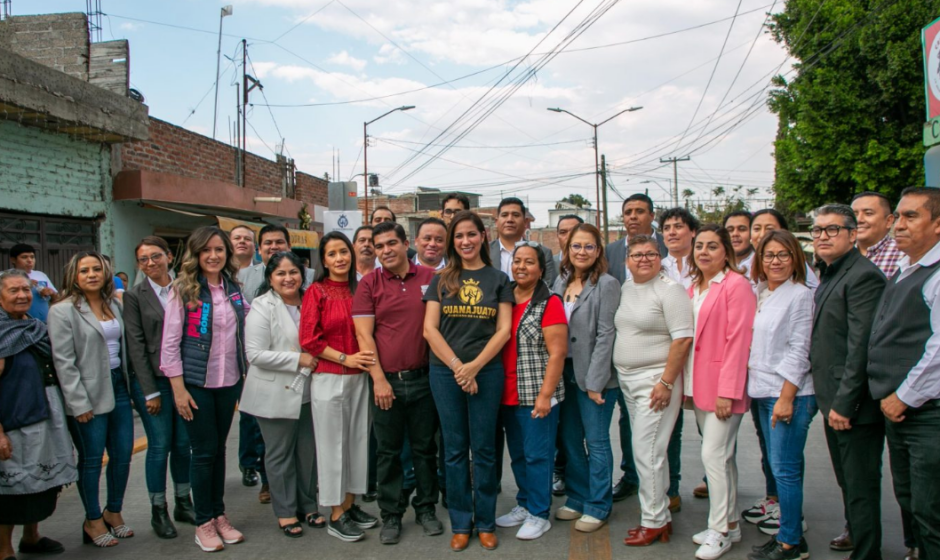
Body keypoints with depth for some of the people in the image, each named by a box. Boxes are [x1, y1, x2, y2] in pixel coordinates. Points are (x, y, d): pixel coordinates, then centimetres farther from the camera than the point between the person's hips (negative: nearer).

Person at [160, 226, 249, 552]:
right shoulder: (183, 290, -9)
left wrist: (244, 376, 8)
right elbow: (170, 342, -10)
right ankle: (203, 523, 18)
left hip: (229, 382, 4)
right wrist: (178, 388, -13)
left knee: (219, 448, 13)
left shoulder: (233, 289, 5)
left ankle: (219, 515, 26)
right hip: (196, 383, -4)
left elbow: (242, 332, 13)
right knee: (204, 452, 3)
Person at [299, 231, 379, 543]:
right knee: (332, 444, 4)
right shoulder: (316, 292, -6)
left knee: (357, 440, 12)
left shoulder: (359, 290, 7)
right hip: (328, 378, -4)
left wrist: (368, 359, -2)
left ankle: (350, 505, 27)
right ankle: (336, 516, 16)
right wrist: (346, 359, -15)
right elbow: (309, 340, -10)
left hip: (359, 377, 5)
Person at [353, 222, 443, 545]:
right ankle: (391, 515, 24)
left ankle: (426, 509, 28)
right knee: (388, 451, 10)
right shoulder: (369, 284, 0)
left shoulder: (430, 278, 1)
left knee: (424, 447, 12)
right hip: (386, 381, 0)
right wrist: (379, 379, -9)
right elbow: (364, 335, -3)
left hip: (423, 378, 1)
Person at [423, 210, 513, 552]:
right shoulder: (441, 280, 7)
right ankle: (460, 524, 19)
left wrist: (474, 366, -11)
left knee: (484, 449, 5)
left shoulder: (498, 279, 6)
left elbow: (504, 330, 0)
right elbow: (430, 329, 0)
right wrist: (456, 366, -9)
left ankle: (485, 523, 20)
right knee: (454, 449, 7)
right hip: (445, 372, 1)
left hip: (486, 372, -1)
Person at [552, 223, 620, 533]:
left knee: (596, 441, 4)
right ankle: (577, 498, 30)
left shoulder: (607, 284, -10)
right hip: (565, 372, 6)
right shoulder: (560, 282, 9)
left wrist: (595, 381, -16)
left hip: (594, 376, -6)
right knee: (570, 439, 14)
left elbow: (605, 335, -14)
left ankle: (598, 507, 18)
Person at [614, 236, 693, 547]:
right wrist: (621, 374, 14)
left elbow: (683, 338, -16)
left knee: (646, 451, -5)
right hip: (627, 379, 8)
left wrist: (666, 382, -19)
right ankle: (661, 515, 25)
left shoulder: (669, 289, -11)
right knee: (650, 451, 14)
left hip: (655, 380, -8)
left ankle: (653, 522, 9)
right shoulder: (626, 288, 12)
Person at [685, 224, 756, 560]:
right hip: (699, 386, 8)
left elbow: (739, 341, -16)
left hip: (723, 385, -8)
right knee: (723, 456, 15)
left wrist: (727, 391, -19)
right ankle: (729, 524, 26)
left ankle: (720, 530, 8)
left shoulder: (736, 285, -11)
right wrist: (687, 385, 10)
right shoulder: (694, 288, 13)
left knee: (713, 455, -6)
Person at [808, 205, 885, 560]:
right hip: (835, 400, 9)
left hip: (854, 404, -9)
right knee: (847, 478, 24)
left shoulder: (863, 276, -17)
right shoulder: (829, 275, 14)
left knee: (861, 485, 1)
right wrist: (828, 398, 15)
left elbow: (861, 347, -22)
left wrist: (844, 403, -21)